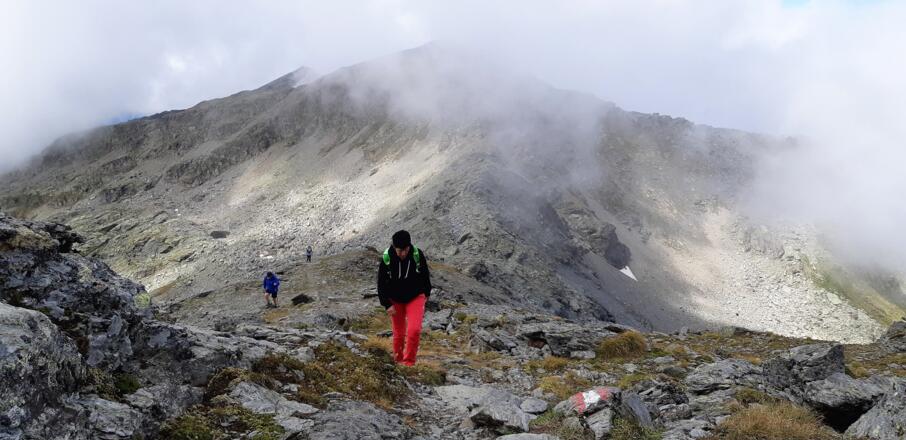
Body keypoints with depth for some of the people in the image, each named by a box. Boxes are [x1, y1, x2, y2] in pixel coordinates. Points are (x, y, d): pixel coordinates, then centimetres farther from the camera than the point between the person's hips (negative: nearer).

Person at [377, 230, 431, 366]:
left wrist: (426, 294, 13)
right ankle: (398, 358, 35)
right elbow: (381, 283, -8)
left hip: (415, 298, -1)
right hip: (395, 300, 1)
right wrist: (387, 304, -12)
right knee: (398, 332, 11)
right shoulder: (386, 258, -19)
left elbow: (425, 276, 1)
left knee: (414, 330, -17)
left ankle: (409, 362, -2)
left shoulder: (418, 255, -19)